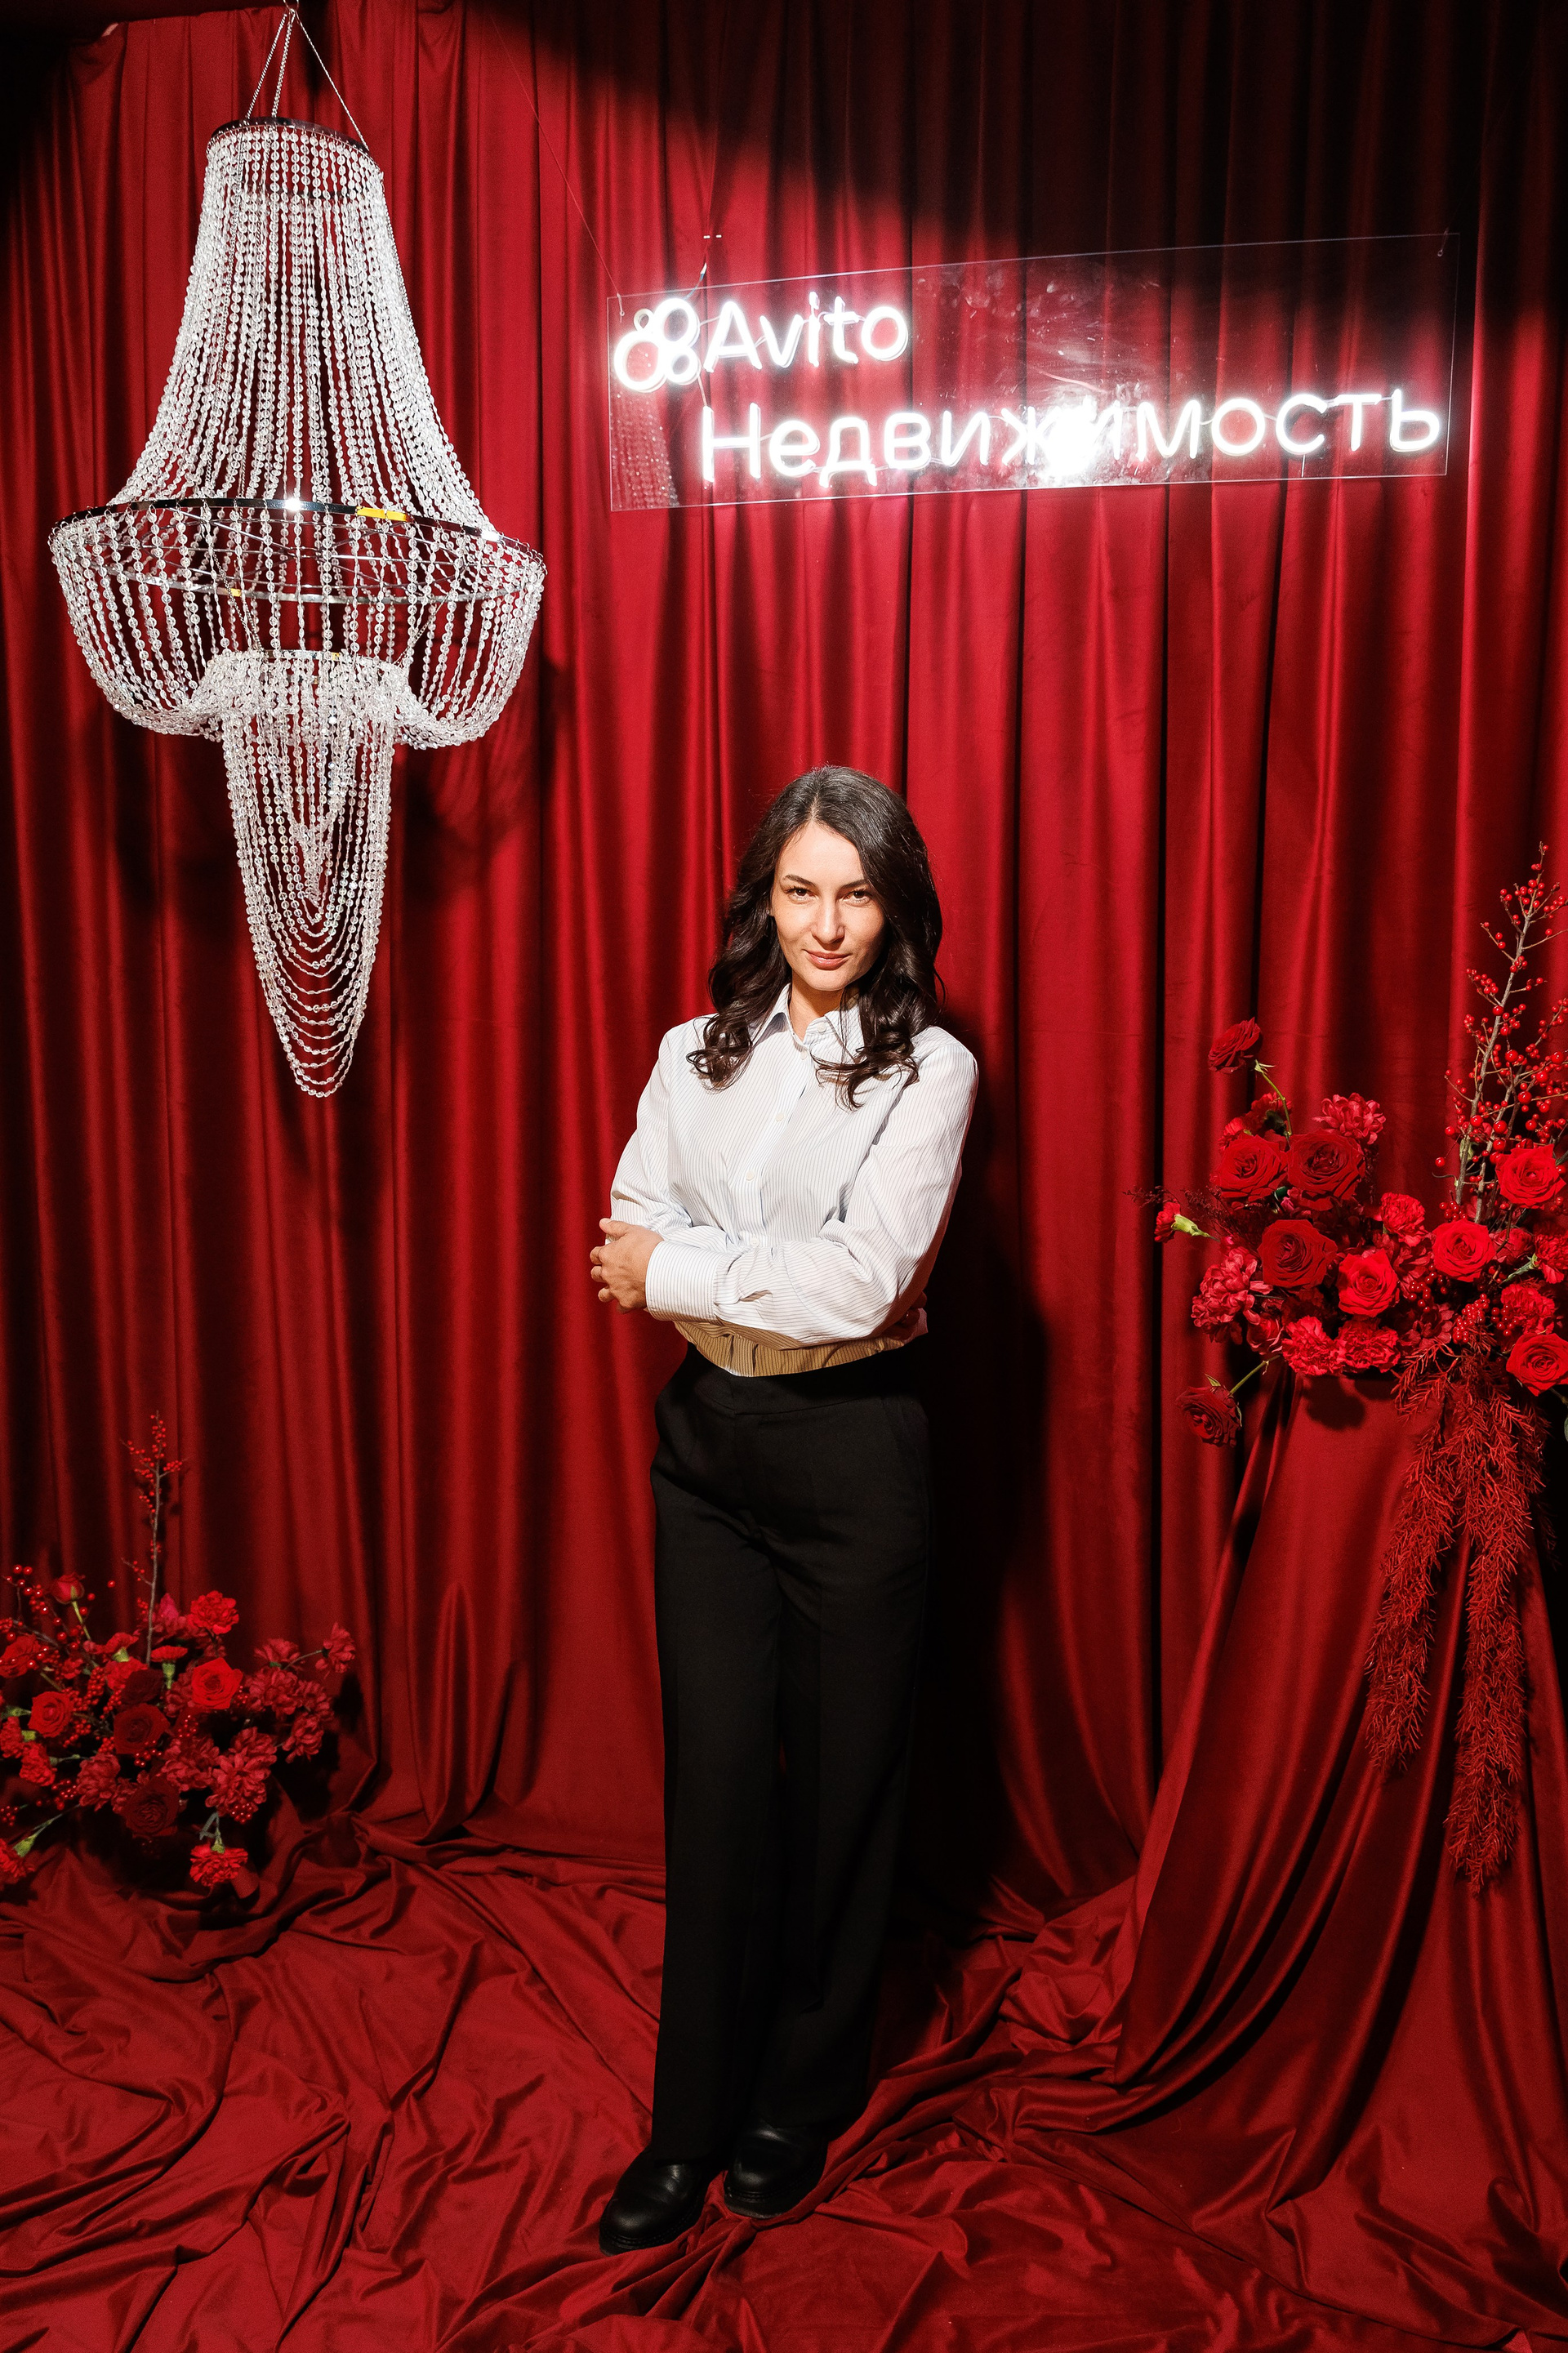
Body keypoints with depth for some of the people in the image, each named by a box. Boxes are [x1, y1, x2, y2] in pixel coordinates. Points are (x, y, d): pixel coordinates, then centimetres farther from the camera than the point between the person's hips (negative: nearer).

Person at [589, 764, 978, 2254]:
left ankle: (805, 2097, 32)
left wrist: (681, 1267, -11)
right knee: (714, 1775, 8)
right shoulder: (695, 1055, 5)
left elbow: (861, 1283, -18)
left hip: (851, 1455, -3)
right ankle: (693, 2119, 24)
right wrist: (798, 1288, -15)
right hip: (708, 1442, 3)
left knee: (840, 1778, 10)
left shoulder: (928, 1068, -7)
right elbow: (628, 1251, -3)